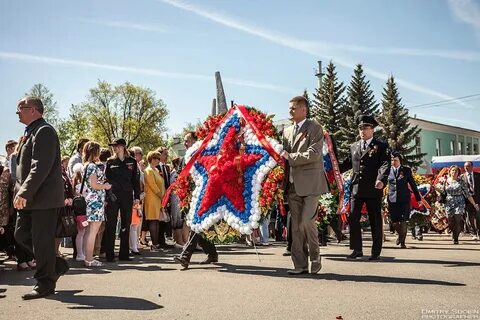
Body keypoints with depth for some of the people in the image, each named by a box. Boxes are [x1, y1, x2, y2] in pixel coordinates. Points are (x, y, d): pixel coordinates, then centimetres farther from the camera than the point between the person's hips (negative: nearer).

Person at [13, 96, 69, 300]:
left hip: (44, 198, -10)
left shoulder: (44, 131, -12)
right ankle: (56, 265, 25)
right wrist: (21, 193, 15)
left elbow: (41, 167, -22)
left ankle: (45, 284, 10)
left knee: (42, 240, -3)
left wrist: (24, 193, -24)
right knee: (21, 235, 12)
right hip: (30, 199, 10)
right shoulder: (30, 133, 19)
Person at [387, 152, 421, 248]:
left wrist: (418, 198, 11)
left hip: (404, 199, -1)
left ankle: (402, 242, 8)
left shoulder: (406, 170, 5)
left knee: (403, 221, -5)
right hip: (392, 200, 1)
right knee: (394, 222, 3)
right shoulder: (388, 170, 7)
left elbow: (412, 184, 9)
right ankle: (400, 235, 33)